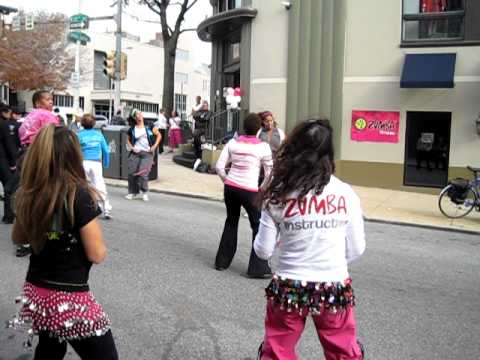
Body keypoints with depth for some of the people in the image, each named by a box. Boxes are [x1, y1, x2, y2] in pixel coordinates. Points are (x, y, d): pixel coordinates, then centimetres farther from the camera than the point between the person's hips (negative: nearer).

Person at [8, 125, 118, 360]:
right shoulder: (78, 195, -18)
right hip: (70, 300, -7)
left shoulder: (28, 194, -1)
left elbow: (18, 238, 17)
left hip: (36, 294, 7)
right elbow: (97, 254, -13)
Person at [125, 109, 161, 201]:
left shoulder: (149, 127, 3)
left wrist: (155, 146, 0)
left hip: (147, 153, -2)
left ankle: (145, 192, 5)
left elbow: (159, 135, 10)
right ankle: (133, 192, 17)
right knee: (131, 173, 0)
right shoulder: (132, 129, 6)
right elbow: (128, 140, 18)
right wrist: (131, 147, 1)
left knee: (143, 173, -12)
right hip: (135, 153, 2)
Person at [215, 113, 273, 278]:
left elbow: (219, 167, 2)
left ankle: (222, 261, 30)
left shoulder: (233, 143, 4)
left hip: (230, 187, 5)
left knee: (231, 222, 22)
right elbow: (270, 173, 1)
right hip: (249, 190, -4)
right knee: (258, 226, 8)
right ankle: (258, 268, 7)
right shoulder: (263, 147, -5)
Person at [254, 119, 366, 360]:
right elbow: (356, 249, 0)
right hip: (335, 290, 1)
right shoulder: (346, 193, -8)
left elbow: (263, 251, -5)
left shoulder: (278, 195, -10)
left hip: (289, 290, 0)